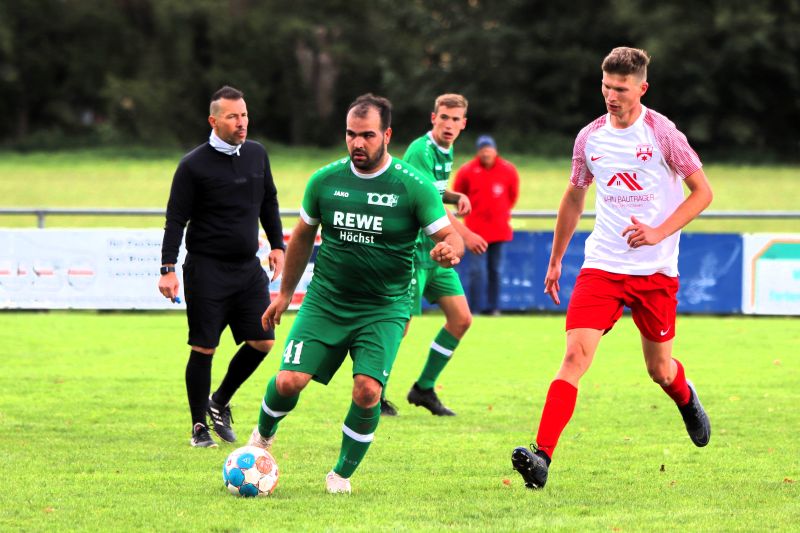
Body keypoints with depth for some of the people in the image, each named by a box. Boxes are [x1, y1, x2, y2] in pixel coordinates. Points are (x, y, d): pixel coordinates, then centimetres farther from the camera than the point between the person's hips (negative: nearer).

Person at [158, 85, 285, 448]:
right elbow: (176, 219, -8)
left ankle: (220, 401, 21)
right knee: (204, 348, -3)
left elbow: (269, 202, 22)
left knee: (263, 342, 0)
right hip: (207, 269, -5)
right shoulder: (194, 165, -9)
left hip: (248, 268, 5)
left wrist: (277, 245, 15)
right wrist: (168, 269, -14)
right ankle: (200, 426, 9)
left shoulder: (257, 155, 8)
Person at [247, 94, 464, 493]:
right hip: (325, 303, 2)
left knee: (367, 391, -19)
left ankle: (343, 473, 6)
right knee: (289, 381, -12)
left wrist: (449, 252, -31)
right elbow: (303, 236, 15)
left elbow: (451, 237, -6)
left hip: (384, 310, -2)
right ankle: (263, 435, 23)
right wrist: (285, 293, 19)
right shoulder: (325, 180, 0)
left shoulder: (414, 187, -8)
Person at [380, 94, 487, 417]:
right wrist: (464, 235, -23)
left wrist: (457, 197, 6)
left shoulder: (446, 152, 12)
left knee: (461, 319, 5)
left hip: (435, 250, 9)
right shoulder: (421, 151, -16)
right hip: (411, 248, -9)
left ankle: (424, 388, 17)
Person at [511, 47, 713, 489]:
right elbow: (574, 197, 20)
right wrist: (555, 260, 23)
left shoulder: (662, 133, -7)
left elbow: (702, 192, -3)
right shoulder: (590, 137, 5)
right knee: (576, 354, -16)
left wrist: (659, 232, -16)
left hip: (656, 270, -2)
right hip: (602, 266, 2)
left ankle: (686, 399, 47)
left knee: (660, 369, 9)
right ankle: (542, 456, -23)